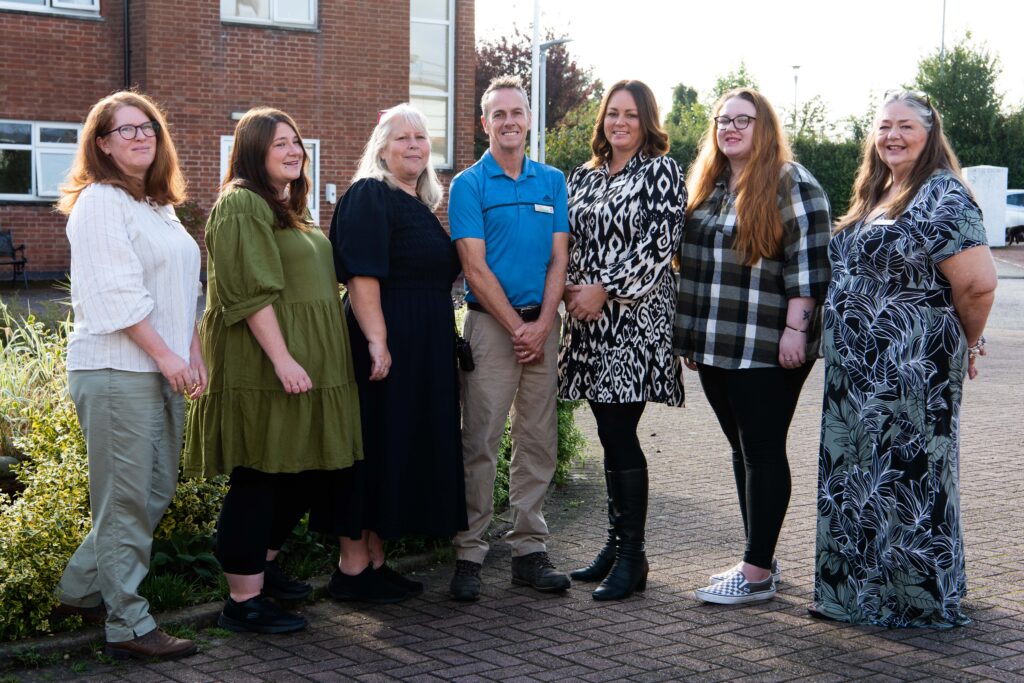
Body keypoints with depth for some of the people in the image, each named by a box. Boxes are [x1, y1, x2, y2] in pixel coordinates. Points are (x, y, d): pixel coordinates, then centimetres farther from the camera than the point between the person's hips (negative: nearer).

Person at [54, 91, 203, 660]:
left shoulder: (161, 206, 20)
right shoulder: (100, 201, -7)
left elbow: (186, 292, 21)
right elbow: (115, 292, -15)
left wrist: (195, 355, 11)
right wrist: (165, 355, -15)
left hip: (163, 369, 9)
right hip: (115, 370, -9)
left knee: (158, 494, 12)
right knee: (127, 501, -5)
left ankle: (81, 591, 26)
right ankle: (129, 626, 4)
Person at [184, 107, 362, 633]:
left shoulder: (286, 207, 20)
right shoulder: (241, 204, -11)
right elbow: (250, 291, -20)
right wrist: (282, 359, -24)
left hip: (305, 364, 10)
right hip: (264, 368, -10)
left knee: (301, 473, 15)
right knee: (260, 479, -5)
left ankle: (263, 566, 31)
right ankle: (244, 601, 2)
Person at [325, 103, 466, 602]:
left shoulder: (420, 204, 18)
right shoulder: (369, 196, -9)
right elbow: (361, 275, -19)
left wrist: (440, 340, 20)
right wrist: (377, 342, -27)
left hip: (425, 349, 9)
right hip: (385, 344, -9)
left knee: (408, 447, 12)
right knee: (376, 447, -4)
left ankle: (374, 561, 21)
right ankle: (352, 569, 5)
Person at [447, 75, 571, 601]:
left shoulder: (552, 181, 11)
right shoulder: (468, 185, -1)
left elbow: (558, 259, 6)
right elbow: (476, 268, -7)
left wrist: (542, 325, -7)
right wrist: (516, 327, -11)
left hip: (541, 325, 4)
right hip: (491, 322, -4)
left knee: (539, 442, 7)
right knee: (480, 443, -3)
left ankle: (529, 549, 15)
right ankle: (468, 554, 3)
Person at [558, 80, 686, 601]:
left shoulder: (661, 171, 0)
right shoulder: (582, 176, 17)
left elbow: (659, 244, -10)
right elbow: (569, 244, 19)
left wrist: (604, 290, -13)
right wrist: (570, 289, 1)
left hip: (635, 317, -6)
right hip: (588, 321, 6)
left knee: (619, 434, -9)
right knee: (612, 435, 9)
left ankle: (631, 558, -1)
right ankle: (616, 545, 19)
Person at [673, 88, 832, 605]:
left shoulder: (791, 184, -7)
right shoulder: (706, 185, 15)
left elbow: (808, 262, -13)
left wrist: (795, 329, -19)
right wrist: (690, 337, 18)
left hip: (767, 349, -7)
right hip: (715, 347, 8)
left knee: (763, 452, -2)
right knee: (742, 451, 12)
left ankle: (757, 573, 3)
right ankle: (759, 559, 21)